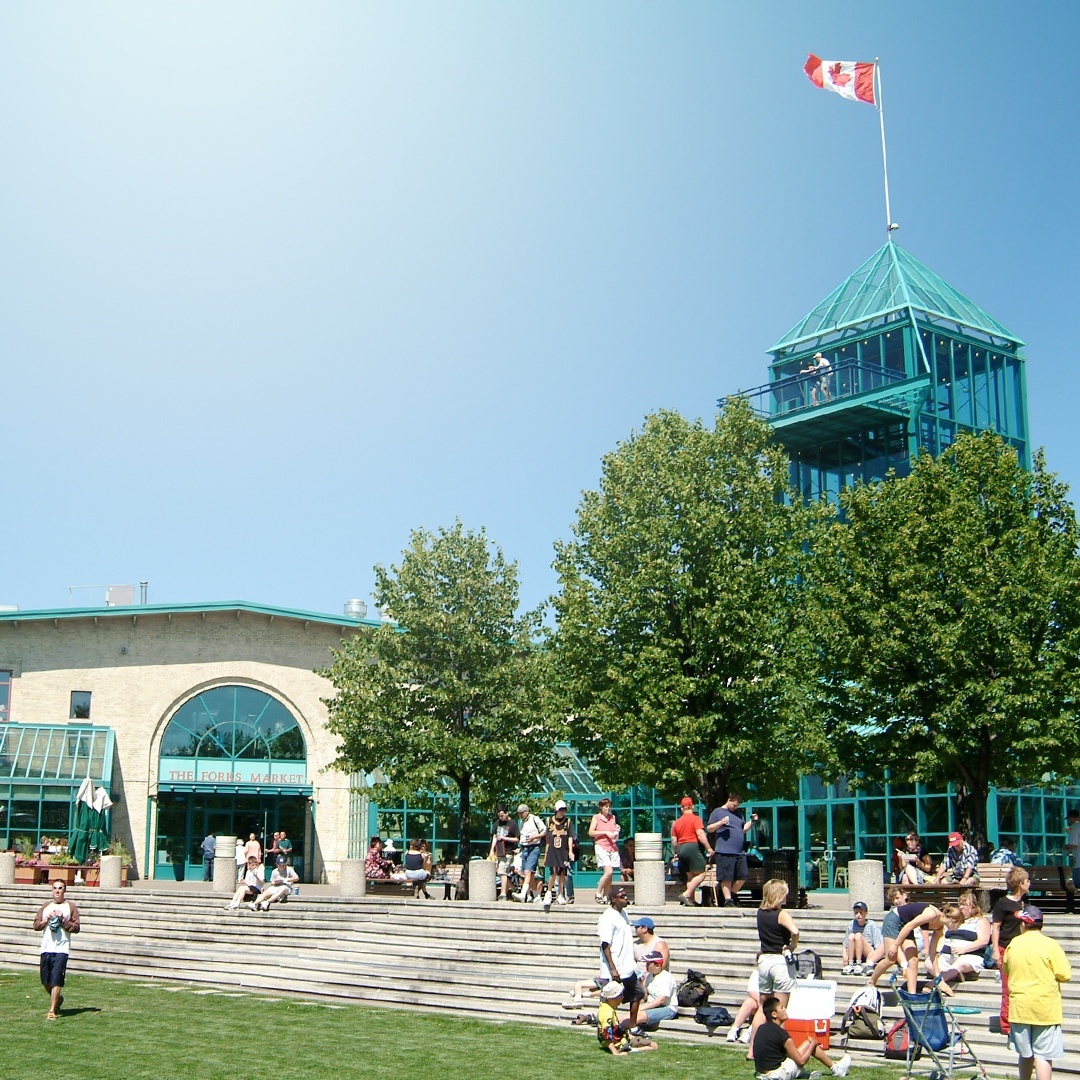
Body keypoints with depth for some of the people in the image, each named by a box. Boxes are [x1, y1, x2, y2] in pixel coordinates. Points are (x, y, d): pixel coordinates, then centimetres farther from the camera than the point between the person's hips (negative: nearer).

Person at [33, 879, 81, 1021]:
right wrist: (46, 920, -7)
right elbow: (36, 925, 10)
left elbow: (76, 928, -2)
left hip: (62, 949, -4)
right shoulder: (45, 907, 15)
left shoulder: (70, 907, 3)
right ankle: (57, 999, 36)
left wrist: (63, 920, -12)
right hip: (46, 948, 4)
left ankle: (52, 1011, -8)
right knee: (45, 980, 10)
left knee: (56, 980, -11)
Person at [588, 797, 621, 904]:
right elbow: (591, 833, -5)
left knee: (610, 875, 1)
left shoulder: (613, 818, 17)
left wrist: (617, 831, 3)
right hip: (601, 846, -5)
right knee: (608, 871, -18)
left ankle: (605, 897, 8)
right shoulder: (596, 817, 3)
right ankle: (598, 893, -3)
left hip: (612, 847, 5)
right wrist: (605, 832, -12)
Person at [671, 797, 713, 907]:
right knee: (701, 874, -5)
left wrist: (676, 852, 28)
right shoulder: (695, 819, -3)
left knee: (689, 876, 13)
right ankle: (686, 894, -18)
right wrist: (708, 848, -13)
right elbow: (700, 834, -16)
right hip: (692, 846, -7)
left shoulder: (677, 822, 15)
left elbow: (674, 841, 15)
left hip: (680, 848, 7)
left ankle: (691, 900, 8)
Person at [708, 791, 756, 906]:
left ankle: (733, 894, 25)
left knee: (742, 877, 6)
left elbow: (744, 829, 26)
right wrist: (720, 823, -15)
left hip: (740, 852, 6)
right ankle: (728, 900, 0)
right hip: (725, 852, -6)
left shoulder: (738, 814, 23)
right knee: (726, 878, -6)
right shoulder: (717, 812, 4)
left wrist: (751, 821, 11)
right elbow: (709, 829, 1)